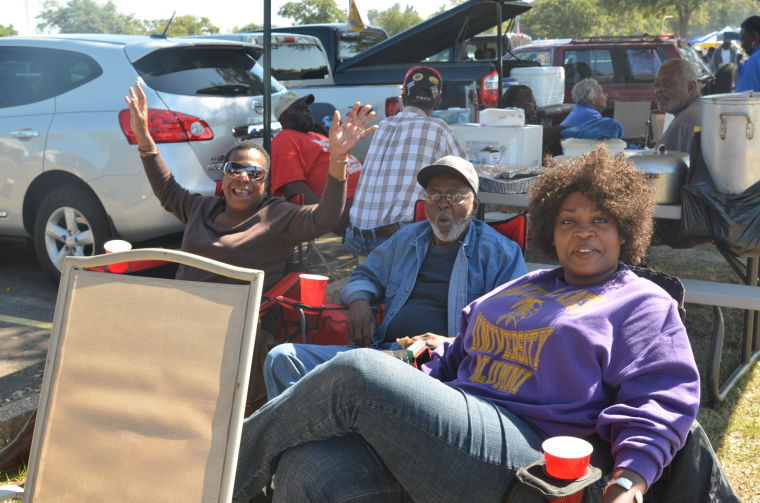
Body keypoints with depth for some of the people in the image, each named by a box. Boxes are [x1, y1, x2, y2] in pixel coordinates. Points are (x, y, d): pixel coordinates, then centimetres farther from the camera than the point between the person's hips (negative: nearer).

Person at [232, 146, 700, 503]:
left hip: (525, 453, -6)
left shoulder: (645, 304, 12)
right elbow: (457, 357, 31)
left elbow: (662, 401, -2)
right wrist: (409, 390, 12)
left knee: (358, 371, -25)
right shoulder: (520, 287, 31)